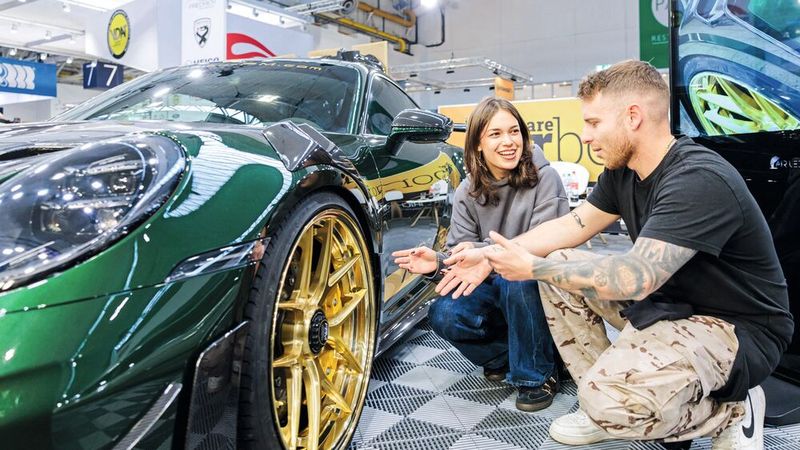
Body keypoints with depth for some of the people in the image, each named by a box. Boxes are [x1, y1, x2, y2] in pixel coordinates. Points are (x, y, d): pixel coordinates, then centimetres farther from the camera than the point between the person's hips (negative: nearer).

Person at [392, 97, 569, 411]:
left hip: (537, 287, -3)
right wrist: (438, 262, -27)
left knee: (517, 278, -36)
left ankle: (536, 376, -13)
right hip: (492, 289, 3)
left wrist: (482, 252, -34)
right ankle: (504, 356, 6)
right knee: (443, 314, -23)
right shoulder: (467, 192, -2)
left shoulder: (543, 178, -14)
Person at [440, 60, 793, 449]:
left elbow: (635, 278, -35)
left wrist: (533, 267, -24)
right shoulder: (622, 171, -1)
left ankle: (732, 411, 1)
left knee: (609, 399, -30)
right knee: (558, 267, -1)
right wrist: (490, 255, -4)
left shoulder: (700, 181, -29)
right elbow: (573, 225, 6)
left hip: (737, 327, -9)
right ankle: (604, 410, 7)